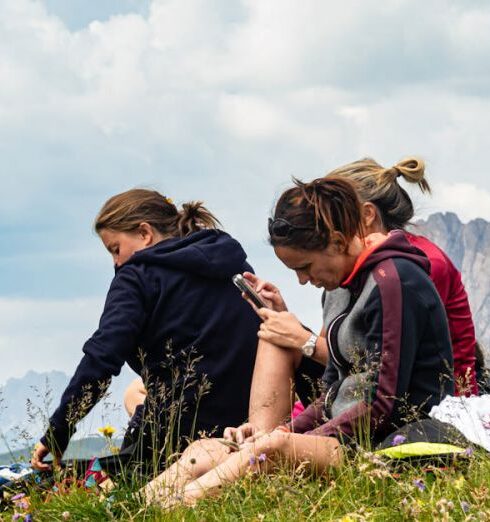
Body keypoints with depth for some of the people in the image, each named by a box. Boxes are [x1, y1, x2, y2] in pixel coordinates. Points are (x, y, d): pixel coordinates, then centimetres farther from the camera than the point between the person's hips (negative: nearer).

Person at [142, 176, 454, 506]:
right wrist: (286, 430, 5)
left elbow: (385, 404, -17)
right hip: (349, 437, 9)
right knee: (205, 453, -8)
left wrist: (288, 442, -16)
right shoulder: (355, 280, 17)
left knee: (273, 449, -35)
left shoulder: (393, 281, -12)